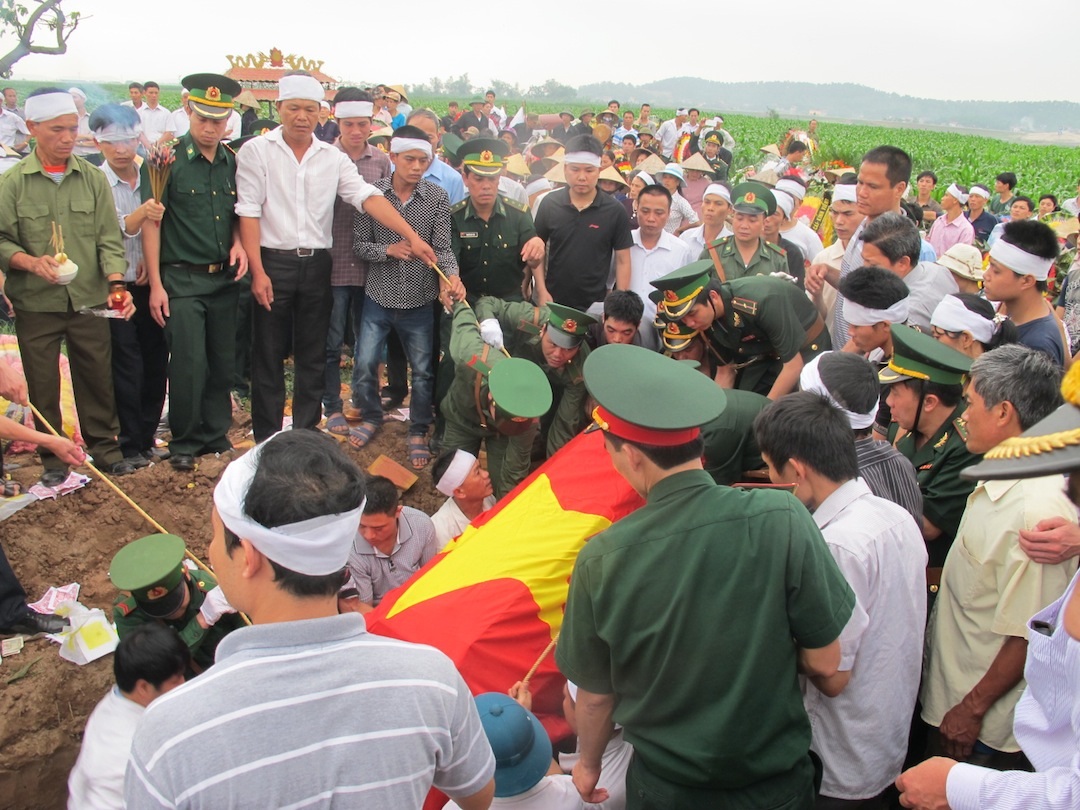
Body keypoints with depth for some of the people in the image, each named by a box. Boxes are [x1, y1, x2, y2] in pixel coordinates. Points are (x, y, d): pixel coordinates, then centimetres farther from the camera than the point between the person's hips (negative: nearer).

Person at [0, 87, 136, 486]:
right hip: (35, 305, -1)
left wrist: (116, 283, -16)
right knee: (43, 386, 8)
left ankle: (104, 447, 26)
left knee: (97, 379, 9)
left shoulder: (93, 179, 3)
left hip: (89, 301, 1)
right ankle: (53, 459, 22)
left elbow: (110, 238, -1)